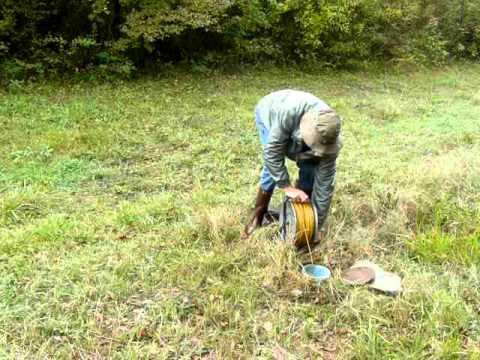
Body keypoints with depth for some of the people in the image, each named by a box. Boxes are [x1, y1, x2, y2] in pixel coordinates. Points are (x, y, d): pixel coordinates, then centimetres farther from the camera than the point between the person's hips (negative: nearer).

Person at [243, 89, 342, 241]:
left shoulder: (328, 137, -35)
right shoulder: (289, 112, -49)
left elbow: (325, 183, -27)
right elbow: (272, 150, -38)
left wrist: (317, 225, -21)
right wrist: (287, 187, -36)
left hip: (296, 130, 3)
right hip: (269, 114, -3)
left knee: (309, 170, -11)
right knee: (272, 168, -18)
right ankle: (258, 215, 0)